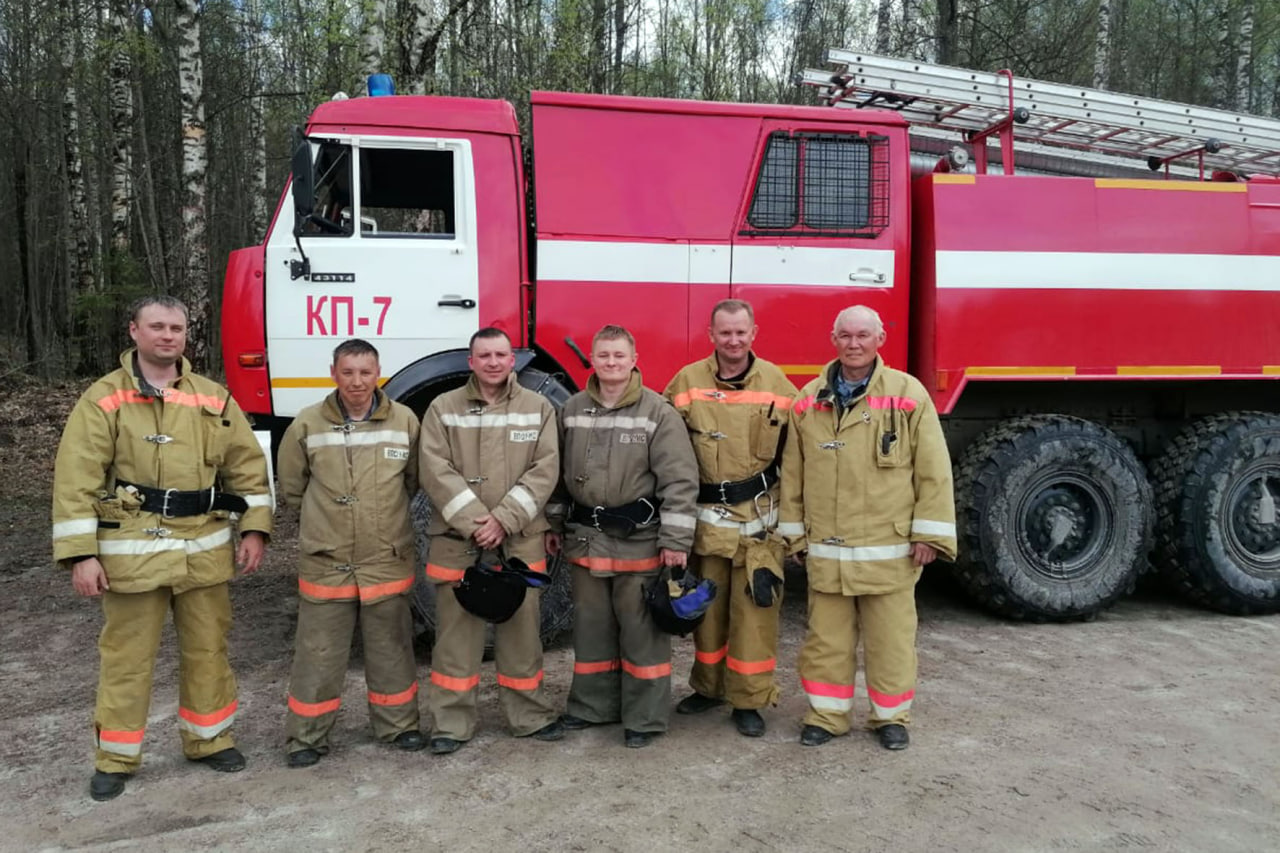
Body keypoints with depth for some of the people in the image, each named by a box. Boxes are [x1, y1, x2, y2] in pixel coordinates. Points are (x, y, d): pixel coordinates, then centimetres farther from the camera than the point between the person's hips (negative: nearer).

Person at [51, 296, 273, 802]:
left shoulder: (213, 398, 6)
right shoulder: (104, 399, -4)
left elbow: (247, 466, 9)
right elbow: (76, 481, -7)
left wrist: (254, 529, 1)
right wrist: (80, 554, -13)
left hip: (204, 549, 3)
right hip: (132, 552, -3)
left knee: (208, 649, 13)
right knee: (126, 657, 7)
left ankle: (209, 740, 31)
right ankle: (116, 758, 24)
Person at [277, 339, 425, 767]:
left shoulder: (405, 421, -3)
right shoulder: (307, 424, -5)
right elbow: (292, 487, 8)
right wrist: (330, 514, 12)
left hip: (388, 560, 1)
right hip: (325, 563, -1)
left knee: (391, 649, 14)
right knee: (318, 654, 8)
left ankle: (398, 724, 30)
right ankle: (307, 737, 23)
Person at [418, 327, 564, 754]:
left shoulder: (538, 408, 5)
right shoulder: (443, 408, 3)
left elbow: (545, 470, -4)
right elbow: (436, 470, -6)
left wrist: (504, 519, -14)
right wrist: (472, 522, -16)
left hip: (520, 539, 1)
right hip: (457, 539, 0)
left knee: (521, 628, 9)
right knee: (456, 631, 6)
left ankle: (531, 715, 24)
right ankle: (452, 722, 18)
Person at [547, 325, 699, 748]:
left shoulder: (658, 412, -9)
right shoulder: (572, 410, 7)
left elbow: (679, 480, -12)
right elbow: (557, 472, 14)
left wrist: (676, 541, -16)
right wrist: (551, 525, 14)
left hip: (639, 541, -5)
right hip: (586, 538, 5)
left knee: (642, 631, 4)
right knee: (591, 627, 15)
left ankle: (644, 718, 17)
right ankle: (592, 705, 31)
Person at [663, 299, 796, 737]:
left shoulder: (776, 383, 0)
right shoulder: (687, 382, -1)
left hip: (760, 517, -1)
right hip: (706, 515, 1)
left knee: (755, 608, 3)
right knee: (707, 605, 13)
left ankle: (749, 700, 16)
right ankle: (708, 687, 31)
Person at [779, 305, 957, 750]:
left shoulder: (908, 393, -2)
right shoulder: (809, 399, 6)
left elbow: (933, 470, -3)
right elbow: (793, 472, 10)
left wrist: (928, 533, -6)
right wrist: (793, 530, 10)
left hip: (888, 547, -2)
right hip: (826, 548, 2)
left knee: (891, 640, 9)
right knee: (826, 639, 10)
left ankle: (891, 716, 27)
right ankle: (827, 715, 26)